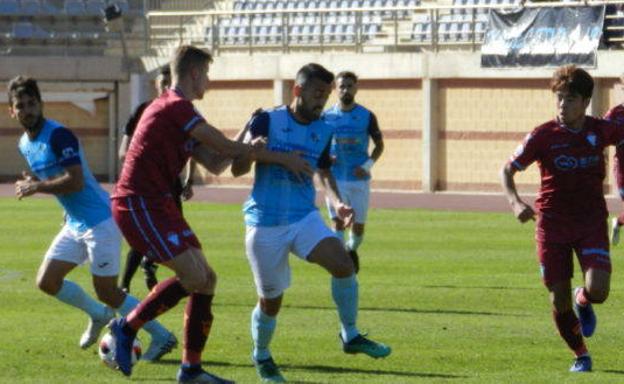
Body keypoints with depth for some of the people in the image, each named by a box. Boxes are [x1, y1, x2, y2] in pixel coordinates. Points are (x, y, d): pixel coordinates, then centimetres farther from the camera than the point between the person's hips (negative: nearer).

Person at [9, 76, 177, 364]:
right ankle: (98, 315, 28)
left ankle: (162, 337, 6)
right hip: (74, 225, 9)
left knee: (107, 293, -6)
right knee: (46, 281, 5)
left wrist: (37, 187, -18)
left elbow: (75, 181, -26)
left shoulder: (58, 136, -19)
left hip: (100, 223, -9)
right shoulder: (25, 144, 9)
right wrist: (34, 183, 2)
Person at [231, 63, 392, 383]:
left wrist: (337, 204, 2)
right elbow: (237, 169, -7)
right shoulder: (267, 122, -7)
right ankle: (261, 356, 32)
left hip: (304, 218, 3)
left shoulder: (323, 132, 6)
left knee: (343, 264, -21)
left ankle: (350, 336, -3)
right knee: (271, 300, 3)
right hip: (265, 224, -3)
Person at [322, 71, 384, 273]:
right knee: (338, 223, -10)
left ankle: (352, 250, 36)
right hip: (335, 178, -1)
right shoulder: (327, 117, 1)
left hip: (359, 179, 1)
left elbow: (379, 144, 8)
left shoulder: (367, 116, 0)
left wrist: (368, 165, -7)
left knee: (358, 226, 6)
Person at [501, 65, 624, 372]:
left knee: (598, 291, -19)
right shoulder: (543, 136, -7)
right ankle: (580, 356, 23)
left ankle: (583, 301, 20)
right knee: (559, 301, -1)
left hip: (591, 222, 1)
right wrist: (515, 202, -18)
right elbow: (507, 170, -2)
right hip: (552, 223, -1)